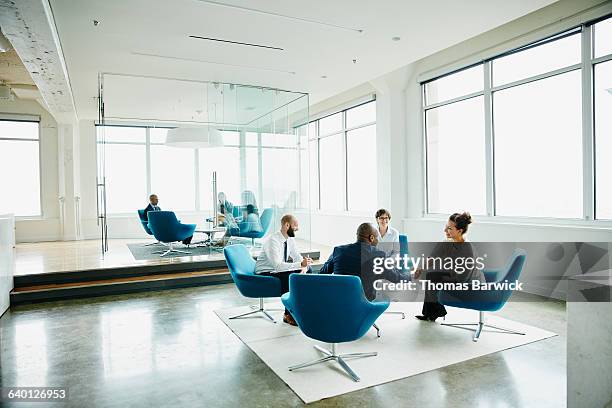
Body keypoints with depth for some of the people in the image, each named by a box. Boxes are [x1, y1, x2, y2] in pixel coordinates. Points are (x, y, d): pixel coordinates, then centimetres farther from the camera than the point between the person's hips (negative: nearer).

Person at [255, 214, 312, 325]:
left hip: (278, 270, 8)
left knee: (307, 272, -9)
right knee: (290, 277, -32)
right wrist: (300, 265, -38)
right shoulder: (272, 241, -25)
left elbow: (298, 257, 4)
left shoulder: (290, 239, -1)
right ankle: (288, 315, -20)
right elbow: (277, 265, -34)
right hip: (265, 274, -8)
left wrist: (304, 267, -19)